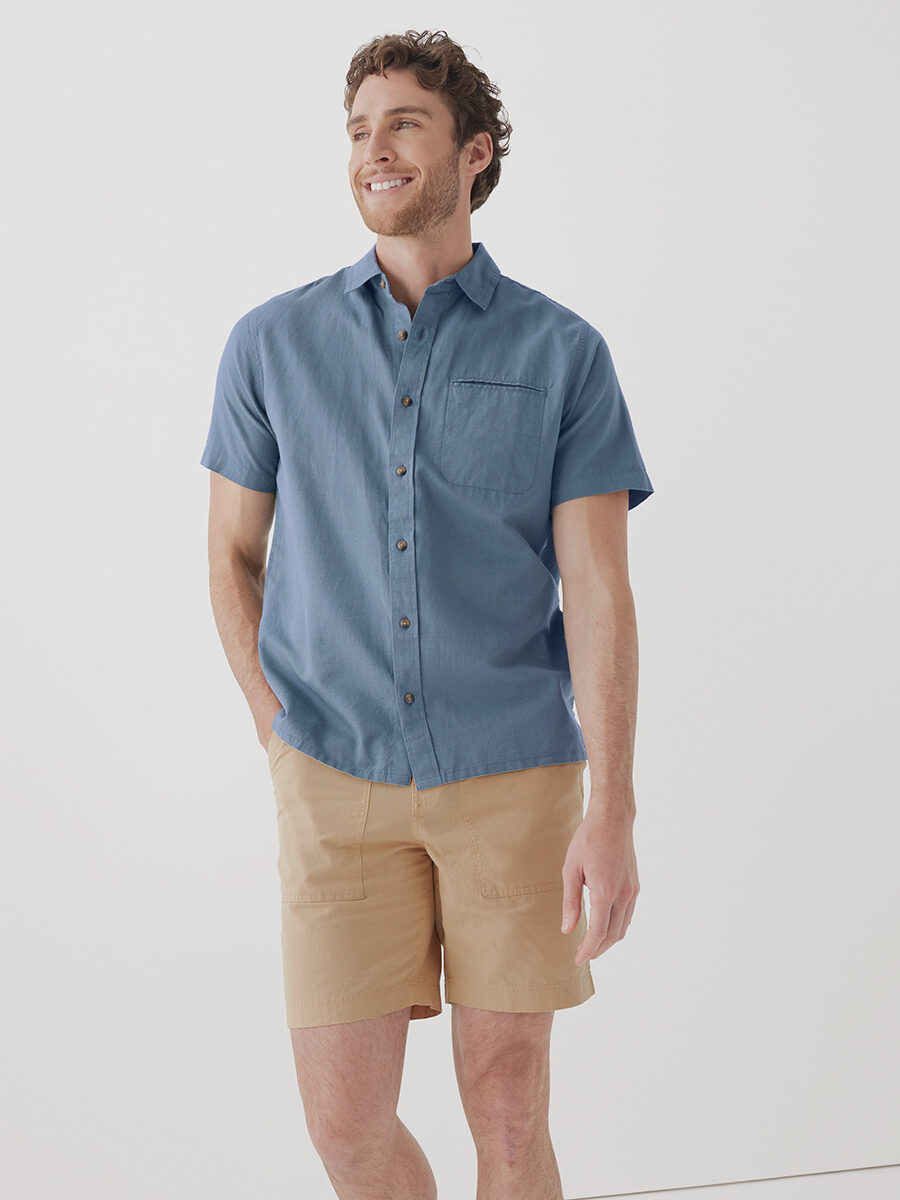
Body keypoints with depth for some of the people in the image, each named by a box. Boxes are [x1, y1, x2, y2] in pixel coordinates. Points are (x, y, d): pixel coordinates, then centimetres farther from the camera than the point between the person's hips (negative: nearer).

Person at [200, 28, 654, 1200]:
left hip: (514, 777, -1)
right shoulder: (273, 344, 1)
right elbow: (233, 555, 12)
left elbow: (599, 592, -9)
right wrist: (285, 744, 3)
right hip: (340, 788, 1)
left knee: (508, 1104, 5)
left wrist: (613, 814, -16)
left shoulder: (564, 353, -3)